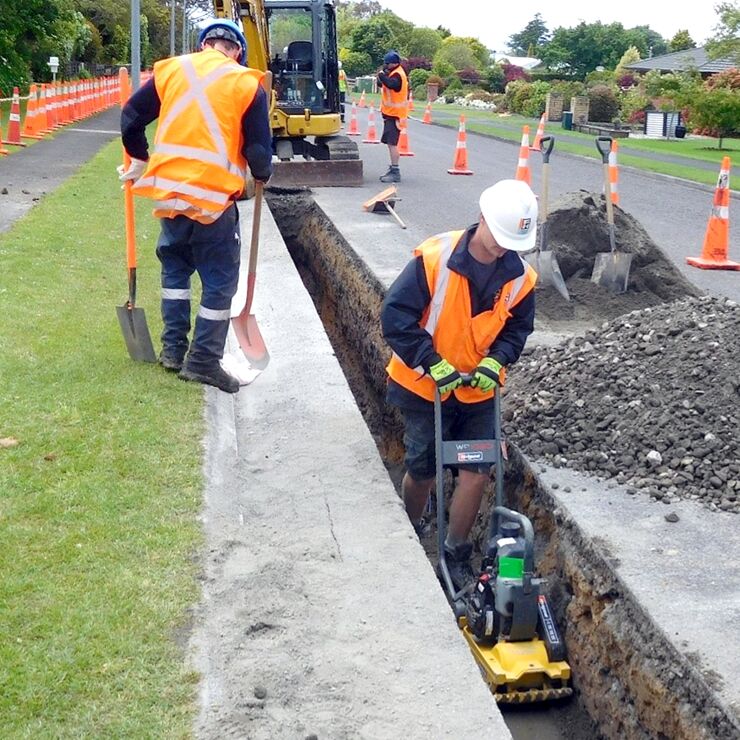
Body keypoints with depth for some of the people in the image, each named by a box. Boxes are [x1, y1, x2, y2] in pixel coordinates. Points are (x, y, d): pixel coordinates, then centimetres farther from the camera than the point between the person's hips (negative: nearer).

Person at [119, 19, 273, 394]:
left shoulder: (170, 69, 8)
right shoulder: (247, 83, -2)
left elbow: (131, 117, 11)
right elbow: (259, 148, -3)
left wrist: (139, 160, 26)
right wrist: (262, 174, 18)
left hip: (168, 189, 4)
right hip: (214, 195, -4)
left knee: (175, 267, 23)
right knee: (220, 280, 7)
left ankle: (173, 347, 23)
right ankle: (204, 360, 9)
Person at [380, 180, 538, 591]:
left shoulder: (519, 277, -9)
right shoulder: (435, 258, -22)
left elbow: (518, 328, 6)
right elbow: (396, 316, -21)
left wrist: (495, 362, -14)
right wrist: (434, 364, -24)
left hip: (478, 391, 3)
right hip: (425, 387, -3)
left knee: (476, 473, -2)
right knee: (422, 472, 10)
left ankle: (456, 554, 17)